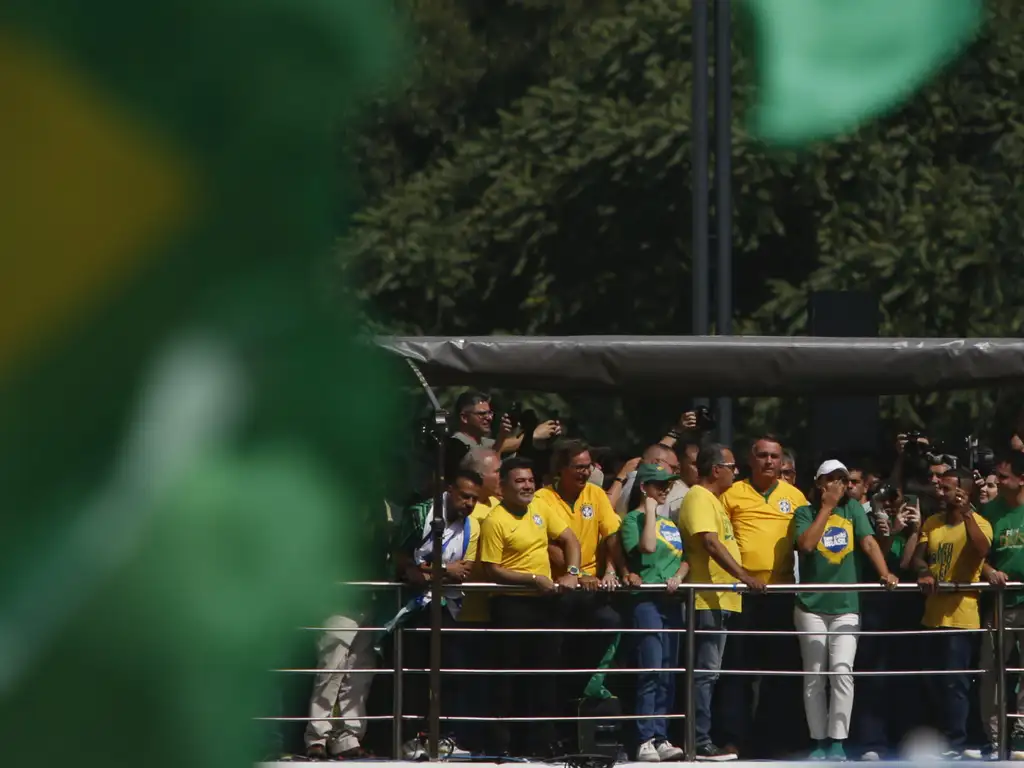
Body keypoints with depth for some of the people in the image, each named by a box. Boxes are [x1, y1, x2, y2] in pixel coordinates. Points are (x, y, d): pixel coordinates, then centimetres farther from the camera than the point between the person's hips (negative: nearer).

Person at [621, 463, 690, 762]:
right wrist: (650, 511, -10)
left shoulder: (670, 523, 19)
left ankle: (661, 738, 7)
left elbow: (685, 559, 19)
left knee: (668, 675, 5)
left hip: (671, 601, 7)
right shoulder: (634, 519, -1)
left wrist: (679, 575, -3)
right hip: (647, 600, -7)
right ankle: (645, 740, -15)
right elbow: (648, 546, -19)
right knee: (651, 672, -14)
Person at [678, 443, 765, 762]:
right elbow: (710, 543, -24)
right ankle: (700, 742, -12)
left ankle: (703, 738, 15)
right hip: (707, 600, -11)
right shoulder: (699, 499, -12)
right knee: (706, 671, -11)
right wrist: (743, 575, -31)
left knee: (709, 672, 12)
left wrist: (740, 578, 26)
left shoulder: (712, 499, 20)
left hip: (720, 599, 11)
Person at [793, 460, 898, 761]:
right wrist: (826, 508, -10)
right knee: (814, 677, 3)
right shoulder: (805, 513, 2)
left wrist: (885, 573, -19)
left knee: (842, 672, -11)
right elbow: (806, 544, -16)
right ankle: (819, 742, 11)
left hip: (846, 606, 0)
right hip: (811, 606, 0)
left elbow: (869, 543, -3)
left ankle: (837, 743, -10)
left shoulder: (854, 509, 7)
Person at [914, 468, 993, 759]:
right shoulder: (931, 523, 12)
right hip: (933, 613, 7)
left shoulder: (979, 524, -7)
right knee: (936, 681, 13)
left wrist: (966, 514, -32)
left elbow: (981, 551, -27)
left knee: (954, 681, -8)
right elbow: (918, 556, 6)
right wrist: (924, 572, -16)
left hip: (960, 615, -7)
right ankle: (942, 737, 25)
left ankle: (955, 743, -1)